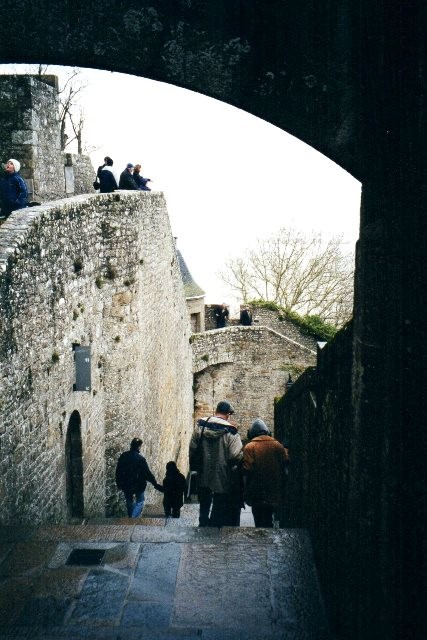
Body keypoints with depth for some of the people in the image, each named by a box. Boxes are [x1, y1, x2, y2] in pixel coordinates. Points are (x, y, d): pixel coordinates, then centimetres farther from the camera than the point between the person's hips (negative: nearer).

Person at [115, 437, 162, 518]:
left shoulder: (123, 456, -6)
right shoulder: (140, 459, -21)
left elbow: (118, 471, 4)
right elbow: (147, 473, -18)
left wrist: (119, 483, 16)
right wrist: (155, 484, -10)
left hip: (126, 485, 4)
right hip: (138, 484, -4)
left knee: (129, 501, 22)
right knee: (140, 501, 15)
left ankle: (130, 517, 34)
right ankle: (134, 517, 0)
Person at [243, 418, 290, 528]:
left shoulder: (249, 447, -8)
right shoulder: (278, 446, 2)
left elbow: (247, 471, -14)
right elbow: (286, 467, 4)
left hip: (257, 494, -3)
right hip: (275, 493, 3)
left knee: (259, 522, 3)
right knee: (268, 520, 15)